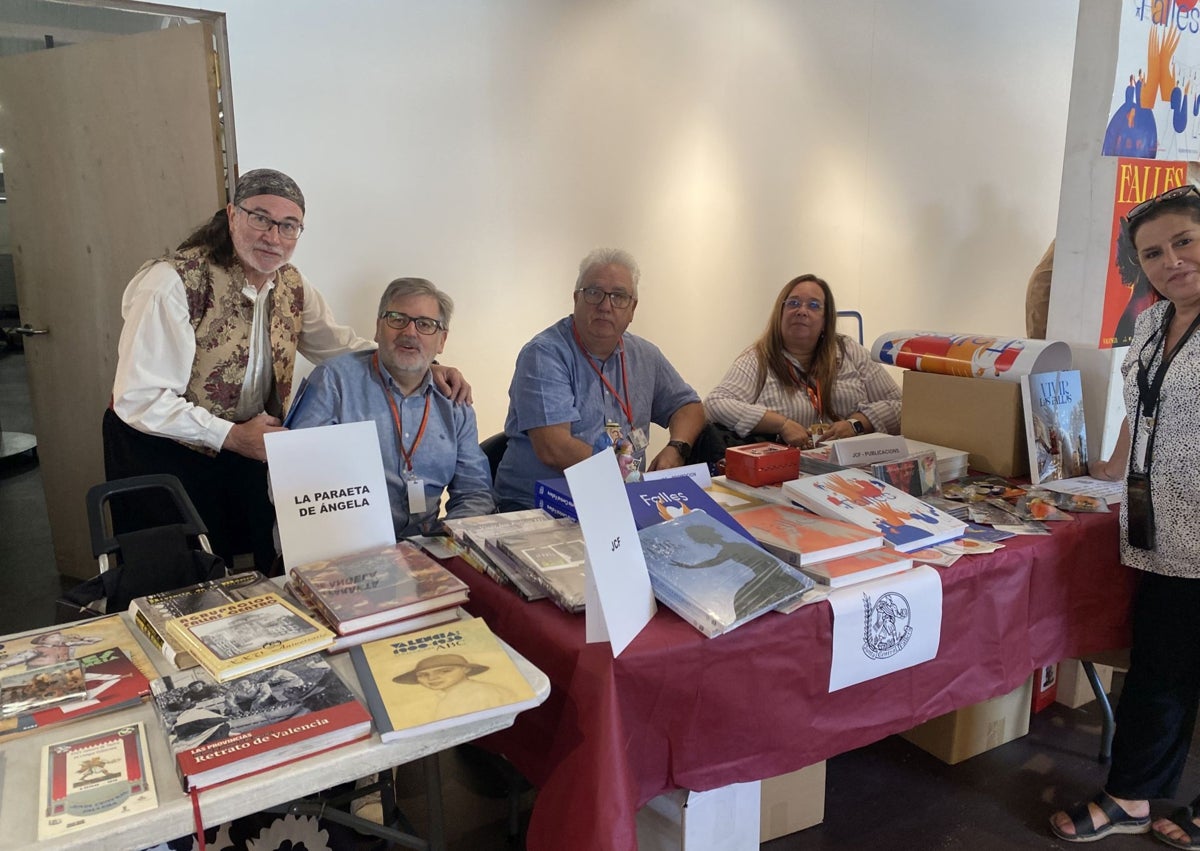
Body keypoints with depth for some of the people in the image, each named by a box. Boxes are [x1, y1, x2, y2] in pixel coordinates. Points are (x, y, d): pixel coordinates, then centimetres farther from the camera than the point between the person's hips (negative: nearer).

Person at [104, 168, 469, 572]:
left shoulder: (291, 285, 0)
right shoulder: (173, 284, -21)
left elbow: (342, 346, 8)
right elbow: (137, 399, -22)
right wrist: (231, 436, -21)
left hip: (246, 449, 6)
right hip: (163, 455, -5)